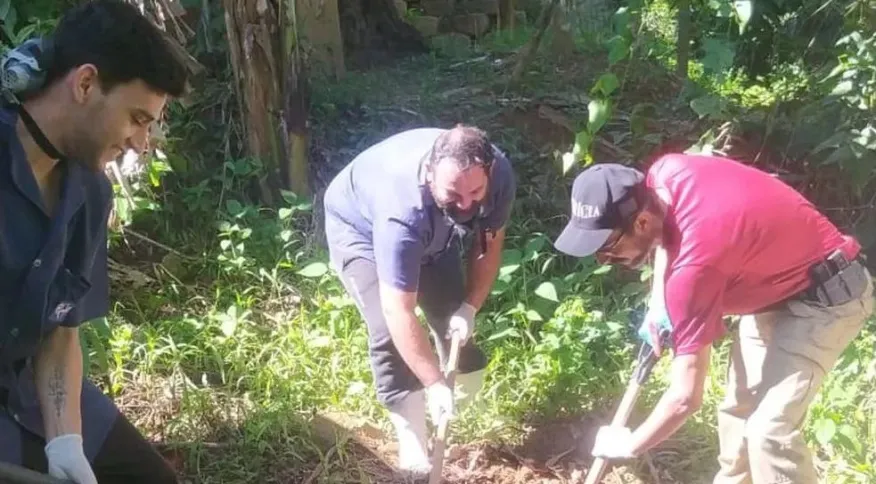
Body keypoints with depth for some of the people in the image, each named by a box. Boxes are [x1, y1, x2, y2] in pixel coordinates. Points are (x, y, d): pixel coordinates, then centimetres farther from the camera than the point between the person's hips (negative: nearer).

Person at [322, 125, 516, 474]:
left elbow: (489, 243, -9)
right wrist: (434, 385, -39)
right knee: (389, 334, -20)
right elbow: (399, 313, -41)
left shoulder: (499, 175, -29)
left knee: (455, 319, 3)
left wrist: (469, 307, -18)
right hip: (359, 228, -5)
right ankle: (416, 454, -7)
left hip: (433, 231, 5)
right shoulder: (403, 210, -46)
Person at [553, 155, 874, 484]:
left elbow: (686, 398, -31)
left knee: (770, 430, -17)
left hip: (829, 296, -9)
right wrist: (658, 300, 0)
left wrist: (628, 445, -14)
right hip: (777, 280, 9)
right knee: (738, 407, 14)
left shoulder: (694, 264, -37)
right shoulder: (663, 173, -17)